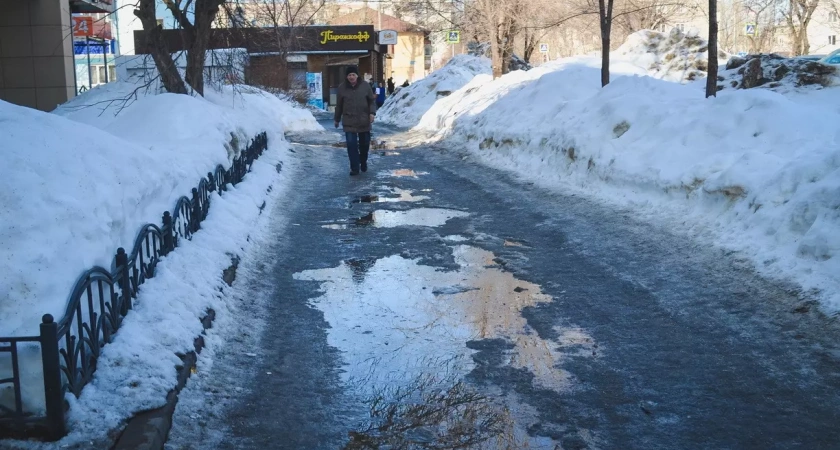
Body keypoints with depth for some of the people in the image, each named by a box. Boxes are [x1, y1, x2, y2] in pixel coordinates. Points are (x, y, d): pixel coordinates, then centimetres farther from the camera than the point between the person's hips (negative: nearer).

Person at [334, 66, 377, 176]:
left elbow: (372, 100, 4)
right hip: (349, 121, -1)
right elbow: (339, 105, 7)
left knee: (364, 143, 12)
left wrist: (372, 113, -12)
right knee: (351, 144, -7)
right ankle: (354, 168, -1)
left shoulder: (365, 86, -2)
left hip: (364, 120, 1)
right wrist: (337, 119, 13)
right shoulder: (342, 88, -1)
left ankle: (363, 162, 36)